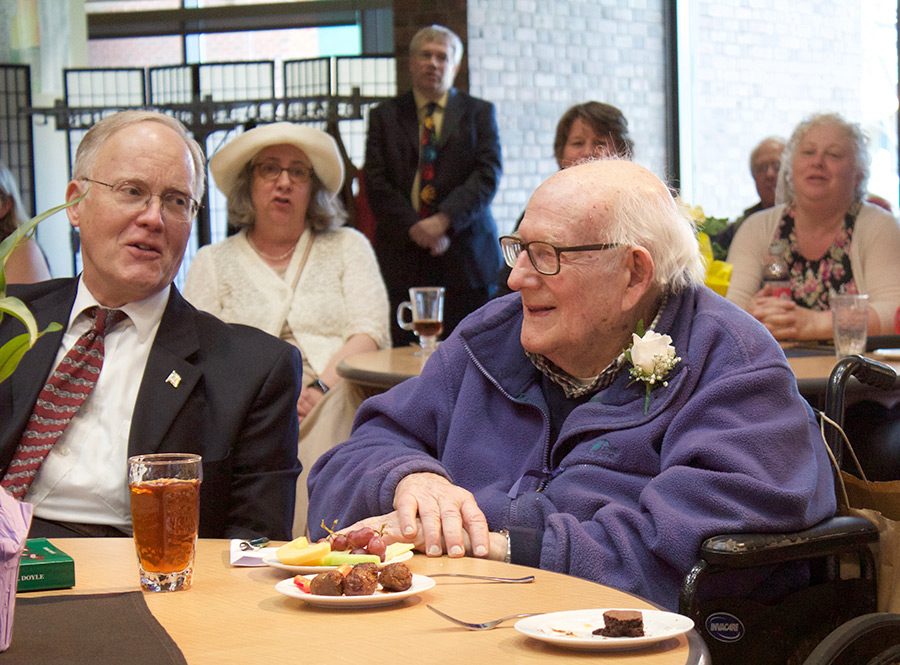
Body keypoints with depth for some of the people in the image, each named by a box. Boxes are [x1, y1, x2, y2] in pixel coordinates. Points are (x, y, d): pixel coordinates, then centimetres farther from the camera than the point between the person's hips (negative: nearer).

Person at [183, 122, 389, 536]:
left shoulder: (347, 247, 22)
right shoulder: (212, 262, 22)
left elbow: (370, 332, 6)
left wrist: (319, 388, -14)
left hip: (335, 398, 0)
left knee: (323, 425, -37)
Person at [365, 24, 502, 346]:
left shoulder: (480, 113, 12)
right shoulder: (384, 116, 14)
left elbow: (488, 174, -1)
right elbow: (376, 183, 4)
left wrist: (444, 220, -15)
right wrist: (414, 228, -11)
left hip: (466, 258, 0)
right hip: (402, 256, 1)